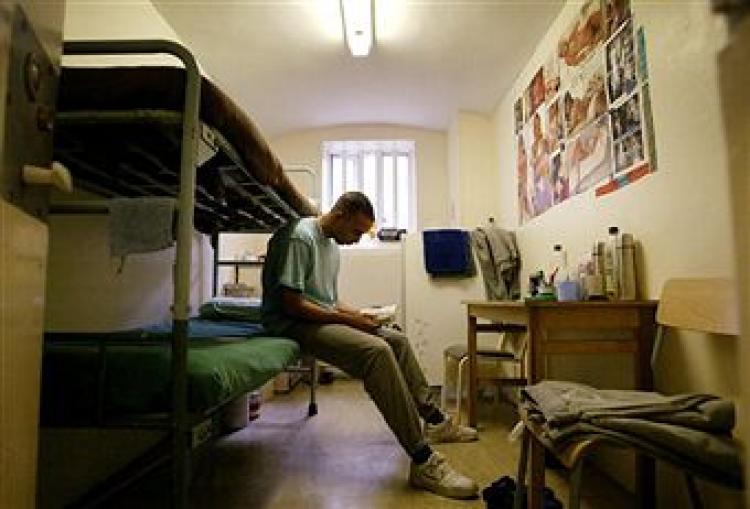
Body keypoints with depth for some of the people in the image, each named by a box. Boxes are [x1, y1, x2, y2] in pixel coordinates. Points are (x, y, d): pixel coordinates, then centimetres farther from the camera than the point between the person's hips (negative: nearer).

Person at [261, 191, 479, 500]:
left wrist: (357, 314, 2)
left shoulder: (332, 244, 15)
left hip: (324, 318, 10)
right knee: (377, 350, -29)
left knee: (397, 340, 7)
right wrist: (347, 320, -18)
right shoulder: (299, 237, -16)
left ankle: (435, 421, 18)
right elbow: (291, 303, -21)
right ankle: (422, 461, -26)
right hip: (294, 323, -10)